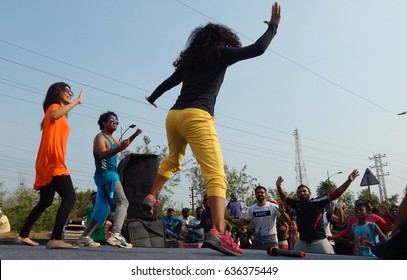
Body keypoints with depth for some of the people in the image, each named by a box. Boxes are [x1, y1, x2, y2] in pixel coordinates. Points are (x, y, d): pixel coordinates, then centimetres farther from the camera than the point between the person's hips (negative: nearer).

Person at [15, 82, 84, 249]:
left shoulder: (59, 111, 27)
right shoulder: (54, 106, 0)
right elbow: (53, 115, -26)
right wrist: (76, 102, -20)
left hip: (50, 163, 10)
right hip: (52, 162, -10)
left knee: (45, 202, 17)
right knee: (70, 197, -19)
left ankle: (22, 236, 23)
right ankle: (55, 239, -25)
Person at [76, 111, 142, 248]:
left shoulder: (111, 139, 21)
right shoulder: (100, 137, -7)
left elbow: (121, 145, 40)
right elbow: (102, 154, -25)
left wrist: (134, 135, 24)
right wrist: (119, 148, -42)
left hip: (109, 176, 10)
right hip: (107, 175, -10)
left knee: (103, 210, 13)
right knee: (123, 202, -23)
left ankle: (84, 237, 18)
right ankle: (115, 234, -36)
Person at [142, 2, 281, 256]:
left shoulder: (189, 59, 23)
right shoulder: (221, 53, 8)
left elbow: (170, 81, 35)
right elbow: (258, 49, 1)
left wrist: (152, 98, 54)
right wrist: (274, 26, 19)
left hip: (173, 115, 7)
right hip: (197, 117, -7)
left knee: (173, 159, 34)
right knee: (216, 175, -15)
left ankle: (151, 196, 31)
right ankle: (218, 232, -29)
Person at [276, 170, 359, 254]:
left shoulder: (318, 201, -3)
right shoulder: (296, 204, 9)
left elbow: (336, 193, -6)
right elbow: (284, 198, 24)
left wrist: (349, 181, -12)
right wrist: (278, 186, 14)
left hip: (319, 241, -4)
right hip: (302, 242, 4)